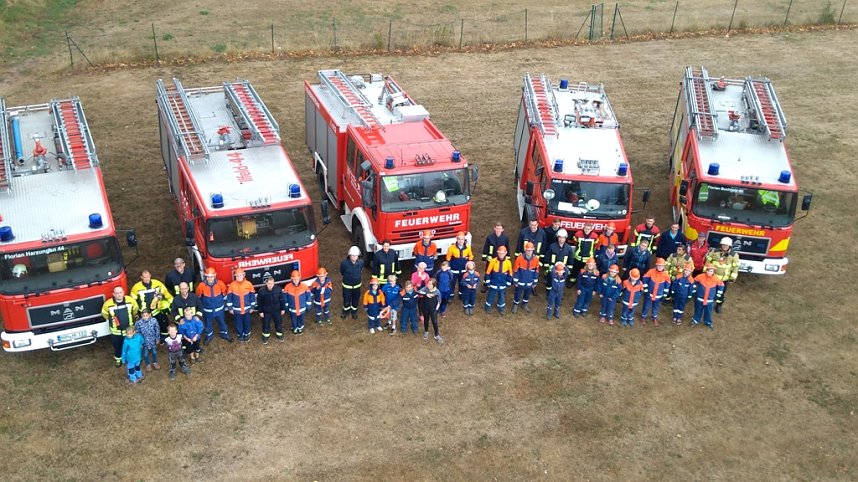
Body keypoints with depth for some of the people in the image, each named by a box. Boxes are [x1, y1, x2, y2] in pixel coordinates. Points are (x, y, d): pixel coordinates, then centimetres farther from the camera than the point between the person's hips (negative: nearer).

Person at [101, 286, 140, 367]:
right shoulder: (108, 304, -23)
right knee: (117, 346, 20)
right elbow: (104, 313, 0)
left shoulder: (130, 300, -19)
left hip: (129, 329, 1)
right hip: (116, 331, -1)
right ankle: (118, 358, 48)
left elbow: (135, 309, 4)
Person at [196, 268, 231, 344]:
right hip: (207, 310, -1)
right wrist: (201, 307, 6)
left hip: (219, 309, 1)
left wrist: (223, 304, 9)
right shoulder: (201, 286, -23)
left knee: (222, 322, 21)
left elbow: (224, 295, 0)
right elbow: (198, 298, -4)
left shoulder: (220, 284, -21)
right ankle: (209, 335, 46)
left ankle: (224, 334, 45)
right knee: (208, 324, 21)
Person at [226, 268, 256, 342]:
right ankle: (240, 335, 38)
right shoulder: (232, 285, -11)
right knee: (238, 323, 14)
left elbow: (253, 296, -2)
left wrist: (252, 307, 0)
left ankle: (247, 334, 39)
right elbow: (229, 297, -3)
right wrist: (230, 308, -2)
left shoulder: (249, 284, -11)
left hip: (247, 309, 0)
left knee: (247, 323, 16)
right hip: (236, 310, 0)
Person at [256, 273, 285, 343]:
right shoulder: (261, 291, -22)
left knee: (278, 322, 17)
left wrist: (283, 309, 1)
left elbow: (282, 300, -5)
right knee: (266, 324, 14)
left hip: (277, 310, 1)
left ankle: (279, 335, 41)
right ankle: (265, 336, 37)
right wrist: (260, 311, -5)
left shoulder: (278, 289, -19)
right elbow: (259, 302, -9)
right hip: (266, 311, -1)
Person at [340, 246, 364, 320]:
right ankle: (346, 311, 45)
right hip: (347, 285, -2)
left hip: (357, 285, 2)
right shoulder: (344, 263, -28)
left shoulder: (361, 262, -22)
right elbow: (341, 272, -5)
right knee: (346, 300, 16)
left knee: (356, 299, 21)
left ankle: (354, 312, 47)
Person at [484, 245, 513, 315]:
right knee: (491, 296, 13)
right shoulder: (493, 261, -15)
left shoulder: (508, 262, -10)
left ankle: (501, 308, 37)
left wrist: (508, 283, 5)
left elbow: (510, 274, 3)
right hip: (493, 284, -1)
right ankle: (488, 308, 34)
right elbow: (488, 272, -6)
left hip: (502, 285, 1)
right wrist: (488, 282, -3)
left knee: (502, 297, 16)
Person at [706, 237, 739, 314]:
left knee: (721, 292, 13)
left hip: (724, 278, -1)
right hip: (713, 276, 1)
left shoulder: (734, 255, -11)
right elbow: (708, 261, 0)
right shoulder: (715, 251, -8)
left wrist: (733, 277, -7)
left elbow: (735, 266, -6)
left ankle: (719, 305, 34)